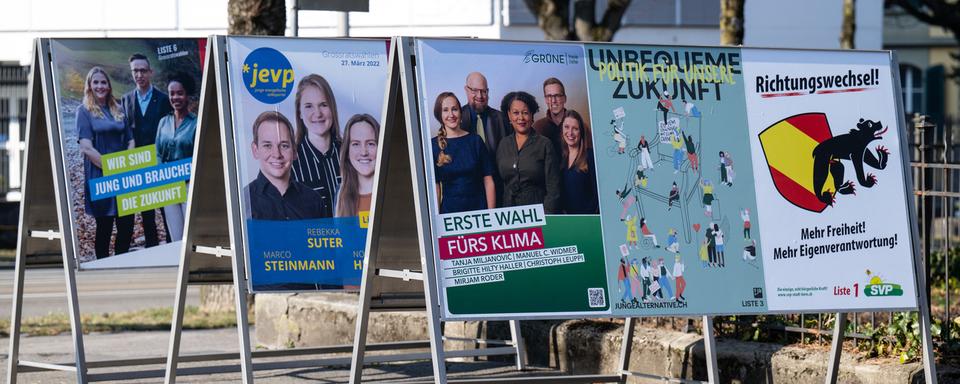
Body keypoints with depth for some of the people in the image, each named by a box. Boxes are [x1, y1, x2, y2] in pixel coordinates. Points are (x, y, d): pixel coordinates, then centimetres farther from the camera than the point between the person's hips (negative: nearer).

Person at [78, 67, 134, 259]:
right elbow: (86, 148, -10)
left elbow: (130, 141, 14)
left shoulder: (118, 110, 14)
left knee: (127, 225, 1)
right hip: (99, 177, -4)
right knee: (104, 226, 0)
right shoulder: (84, 111, -1)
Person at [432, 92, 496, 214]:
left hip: (479, 208, 1)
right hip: (449, 210, -1)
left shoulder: (475, 141, 4)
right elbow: (435, 186, -1)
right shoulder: (433, 146, 0)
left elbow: (488, 181, 2)